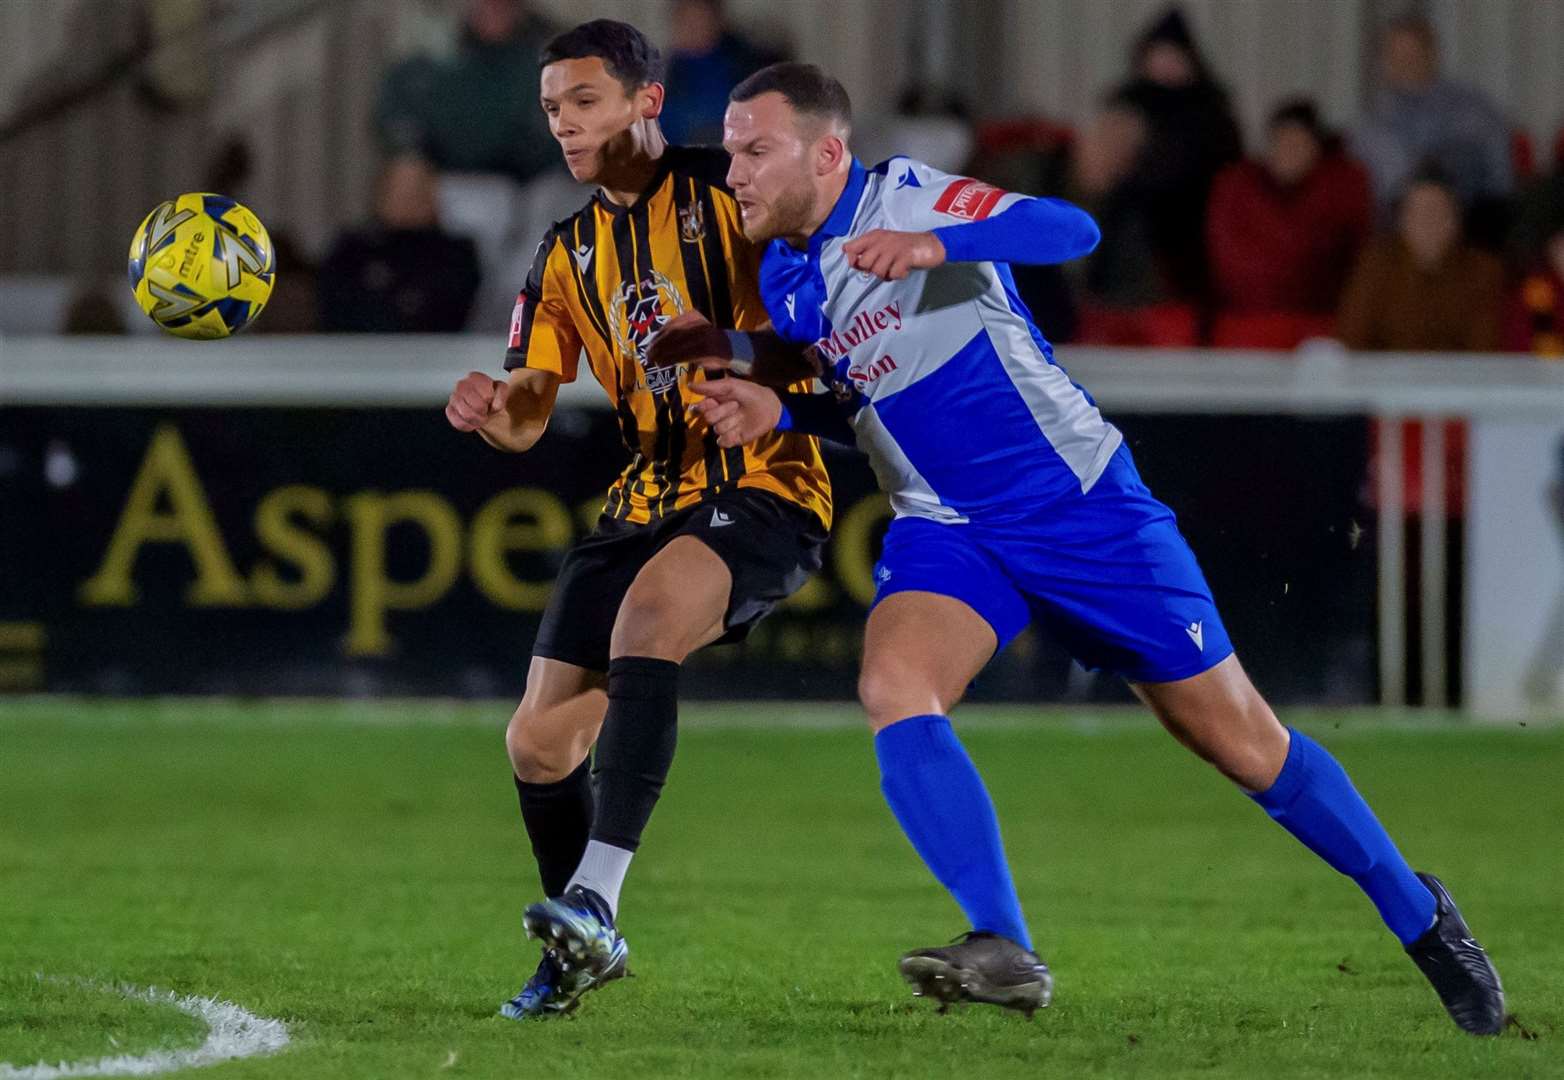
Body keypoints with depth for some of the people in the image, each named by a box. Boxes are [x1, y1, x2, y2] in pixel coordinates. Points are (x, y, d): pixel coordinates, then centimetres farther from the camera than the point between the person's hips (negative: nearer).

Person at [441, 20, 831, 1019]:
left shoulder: (721, 192, -5)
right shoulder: (567, 255, 13)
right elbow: (527, 420, 11)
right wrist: (489, 409, -13)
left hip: (762, 490, -7)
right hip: (646, 504, 7)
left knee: (646, 611, -36)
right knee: (539, 743, 2)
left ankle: (595, 897, -41)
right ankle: (584, 949, 26)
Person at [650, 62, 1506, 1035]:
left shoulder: (909, 197, -15)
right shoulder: (782, 278, 5)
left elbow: (1072, 230, -30)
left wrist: (935, 244, -45)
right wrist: (770, 410, -1)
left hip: (1079, 504, -5)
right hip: (946, 533, 5)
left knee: (1242, 743, 2)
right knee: (892, 685, -26)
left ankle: (1417, 914, 22)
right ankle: (1005, 954, -29)